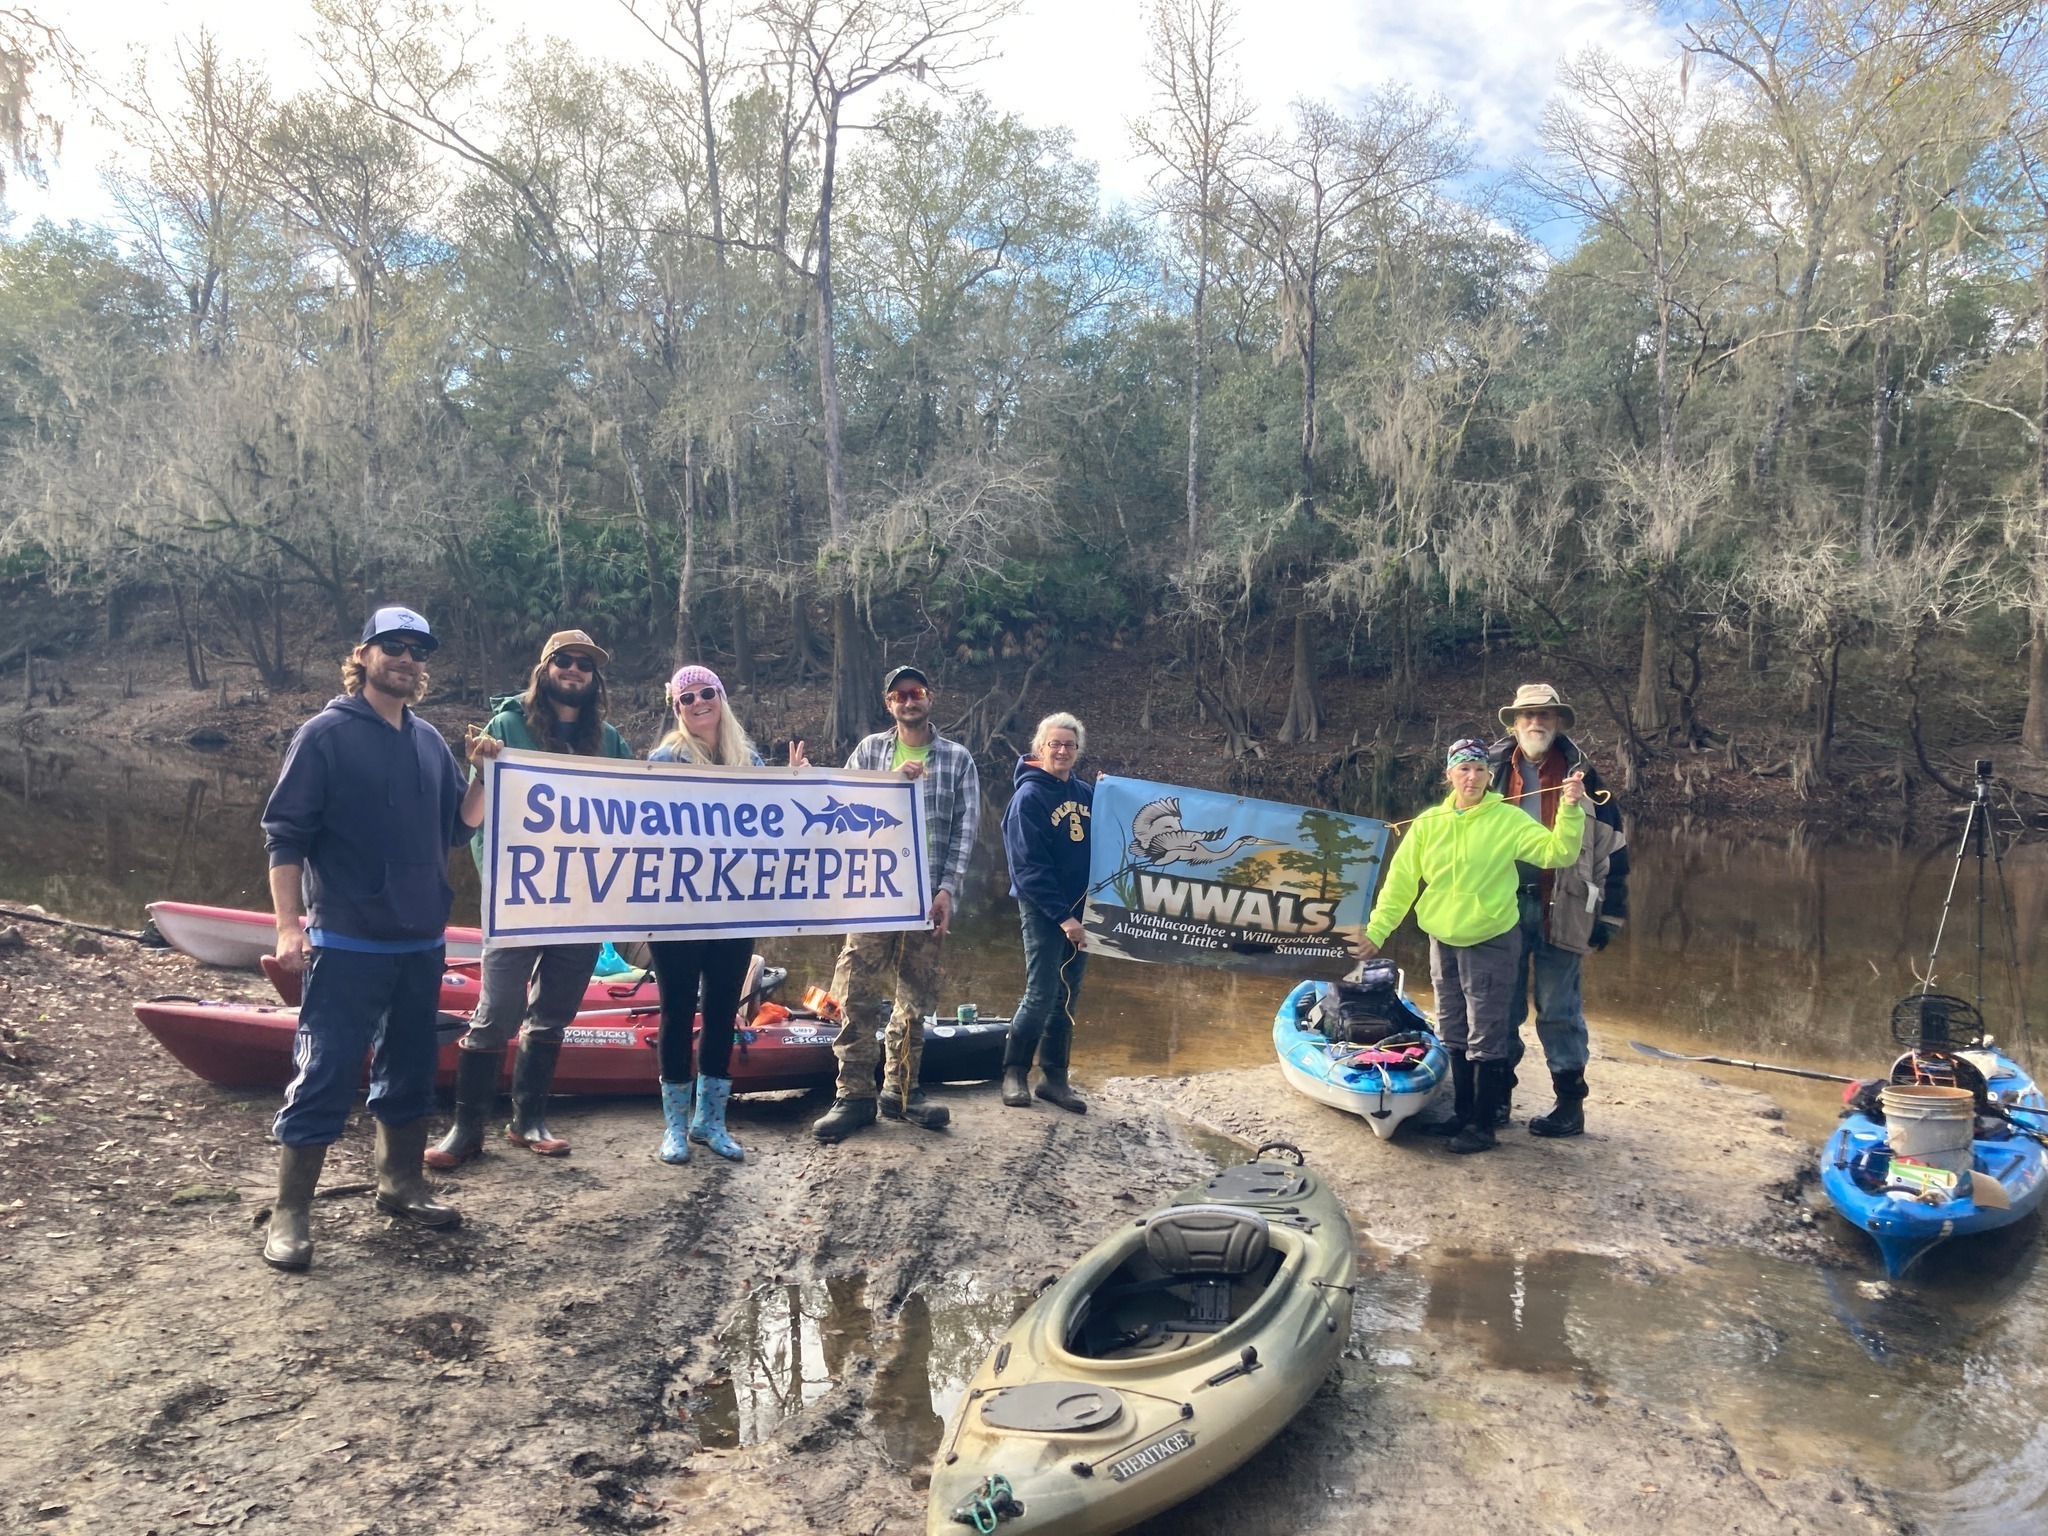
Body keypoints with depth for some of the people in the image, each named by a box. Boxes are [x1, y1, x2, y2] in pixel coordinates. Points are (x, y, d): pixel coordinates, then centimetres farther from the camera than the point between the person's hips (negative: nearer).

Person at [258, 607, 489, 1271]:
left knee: (410, 1067, 15)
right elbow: (284, 834, -8)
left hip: (421, 941, 6)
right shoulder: (326, 734, -6)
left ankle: (400, 1181, 30)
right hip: (346, 943, -6)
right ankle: (290, 1212, 7)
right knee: (325, 1073, -3)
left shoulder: (430, 741, 10)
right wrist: (289, 924, -14)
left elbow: (459, 825, 15)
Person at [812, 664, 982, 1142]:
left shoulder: (957, 758, 7)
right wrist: (892, 781, -13)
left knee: (916, 996, 8)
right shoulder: (870, 750, 9)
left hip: (930, 893, 1)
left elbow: (965, 827, 2)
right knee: (855, 991, -6)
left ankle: (900, 1089, 20)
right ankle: (854, 1094, 2)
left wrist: (947, 888, -8)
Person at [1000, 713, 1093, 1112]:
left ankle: (1054, 1078, 19)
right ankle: (1014, 1073, 11)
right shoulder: (1029, 795, -10)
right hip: (1043, 910, -6)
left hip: (1079, 909, 6)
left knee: (1067, 997, 9)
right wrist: (1062, 916, -18)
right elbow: (1028, 866, -15)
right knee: (1041, 996, -6)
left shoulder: (1086, 793, 10)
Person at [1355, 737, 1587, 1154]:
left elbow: (1556, 853, -16)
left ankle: (1482, 1125, 13)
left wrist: (1570, 811, -30)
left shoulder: (1508, 819, -9)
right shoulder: (1428, 824, 1)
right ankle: (1461, 1113, 31)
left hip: (1490, 942, -4)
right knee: (1454, 1034, 16)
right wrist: (1377, 930, 1)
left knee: (1485, 1038, 1)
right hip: (1443, 940, 5)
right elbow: (1401, 881, 3)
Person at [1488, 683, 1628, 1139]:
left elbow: (1610, 846, 1)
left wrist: (1608, 913, -1)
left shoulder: (1581, 773, 0)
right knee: (1501, 1008, 10)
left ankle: (1570, 1103, 12)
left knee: (1559, 1011, 2)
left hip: (1559, 908, -2)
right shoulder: (1493, 768, 5)